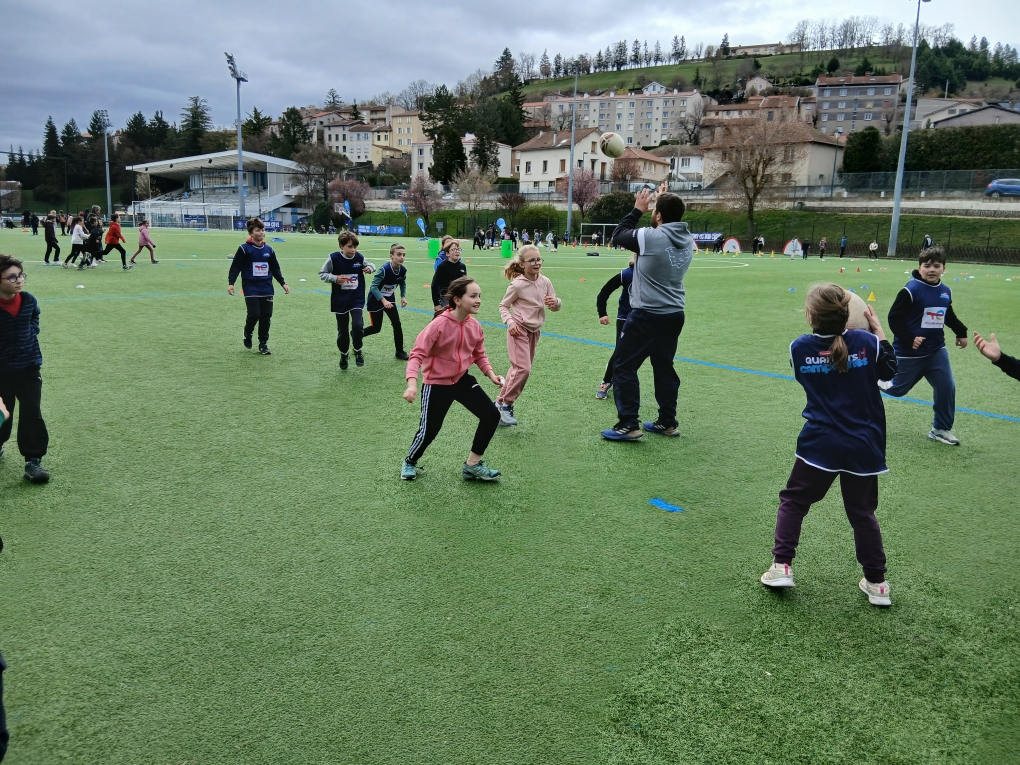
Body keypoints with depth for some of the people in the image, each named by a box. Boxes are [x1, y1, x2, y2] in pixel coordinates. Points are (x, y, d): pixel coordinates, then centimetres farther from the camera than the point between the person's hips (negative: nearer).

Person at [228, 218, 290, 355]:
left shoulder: (269, 250, 9)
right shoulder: (244, 249, -4)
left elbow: (276, 269, 18)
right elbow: (235, 267, -4)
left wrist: (283, 283, 13)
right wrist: (230, 283, -14)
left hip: (267, 289, 4)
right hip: (251, 289, -4)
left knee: (266, 316, 3)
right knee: (254, 314, -11)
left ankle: (263, 344, 15)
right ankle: (247, 335, 20)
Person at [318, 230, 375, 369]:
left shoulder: (359, 257, -7)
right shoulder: (334, 258, -13)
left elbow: (369, 265, 13)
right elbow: (322, 274, -3)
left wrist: (370, 268, -11)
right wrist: (335, 278, -20)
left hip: (357, 299, 1)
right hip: (340, 301, 0)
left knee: (357, 326, -18)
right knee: (342, 331, 9)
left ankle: (358, 351, 9)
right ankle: (344, 354, 35)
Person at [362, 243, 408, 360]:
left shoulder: (403, 270, -11)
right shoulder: (384, 270, -30)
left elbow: (403, 284, 9)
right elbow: (374, 287, -29)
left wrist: (403, 297, -6)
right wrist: (384, 301, -37)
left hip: (389, 299, 5)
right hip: (376, 301, -5)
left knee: (397, 324, -3)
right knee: (376, 328, 2)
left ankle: (400, 351, 8)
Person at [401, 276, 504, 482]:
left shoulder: (475, 326, -5)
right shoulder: (439, 324, -24)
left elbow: (479, 355, 11)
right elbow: (417, 354, -24)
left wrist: (491, 374, -5)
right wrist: (412, 384, -36)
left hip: (462, 380, 6)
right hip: (436, 383, -6)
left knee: (492, 415, -1)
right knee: (429, 430, 0)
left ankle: (473, 465, 14)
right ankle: (410, 462, 33)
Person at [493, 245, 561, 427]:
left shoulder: (545, 282, -2)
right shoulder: (517, 285, -17)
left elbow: (556, 306, 5)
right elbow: (503, 306, -5)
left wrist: (556, 302, -18)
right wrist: (510, 322, -20)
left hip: (534, 331, 6)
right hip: (519, 330, -6)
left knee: (520, 368, 13)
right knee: (523, 369, -15)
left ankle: (502, 402, 27)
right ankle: (504, 404, -1)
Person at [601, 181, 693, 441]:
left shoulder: (651, 237, -17)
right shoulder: (687, 240, 3)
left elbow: (618, 235, -2)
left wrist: (637, 210, 8)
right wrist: (666, 202, 22)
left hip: (647, 316, -7)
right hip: (674, 315, 7)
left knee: (624, 367, 2)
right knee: (664, 368, 18)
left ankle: (628, 425, 1)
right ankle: (668, 422, 24)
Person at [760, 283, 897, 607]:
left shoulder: (800, 348, -8)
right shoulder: (866, 342, -8)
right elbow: (889, 371, 10)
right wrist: (878, 331, 12)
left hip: (819, 444, -1)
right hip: (863, 446, 2)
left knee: (793, 501, 15)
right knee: (862, 513, 15)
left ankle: (782, 566, 10)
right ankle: (876, 583, 23)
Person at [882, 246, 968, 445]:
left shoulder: (945, 292, 4)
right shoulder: (911, 290, -17)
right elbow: (894, 318, -18)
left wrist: (961, 332, 22)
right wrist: (909, 339, -23)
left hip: (936, 350, 6)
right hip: (909, 352, -6)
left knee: (947, 387, 2)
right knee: (896, 389, 6)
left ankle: (942, 429, 17)